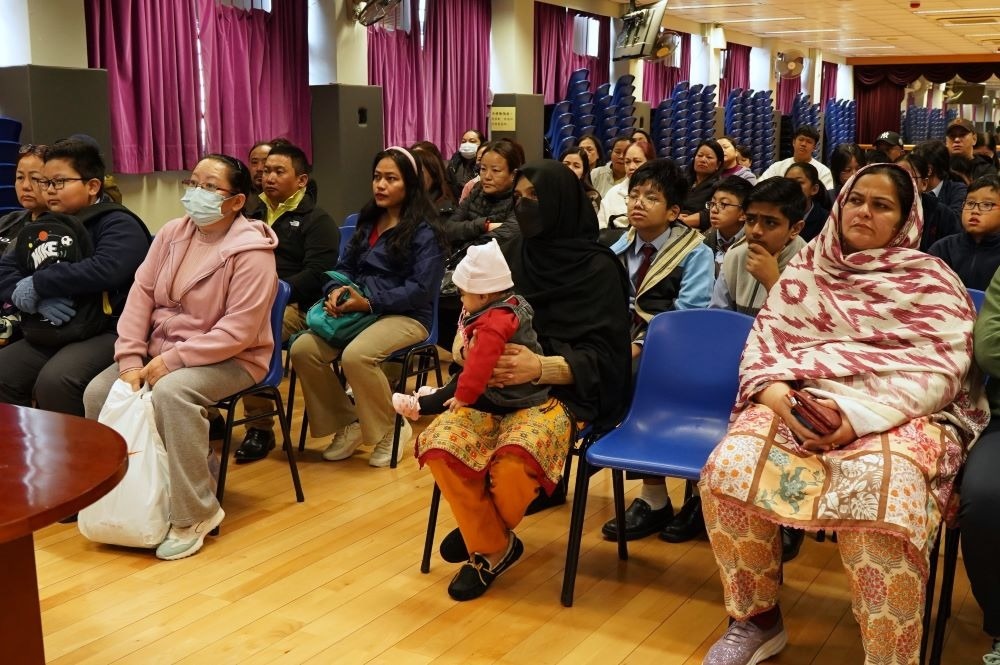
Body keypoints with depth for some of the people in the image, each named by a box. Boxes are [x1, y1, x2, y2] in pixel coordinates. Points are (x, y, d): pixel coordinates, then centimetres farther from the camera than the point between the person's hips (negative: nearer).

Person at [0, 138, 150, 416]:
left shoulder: (118, 224, -5)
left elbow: (105, 270, -25)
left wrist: (37, 285, -16)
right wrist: (40, 301, -15)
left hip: (109, 331, -7)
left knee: (54, 381, -30)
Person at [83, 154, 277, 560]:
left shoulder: (251, 251, -18)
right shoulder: (172, 233, 4)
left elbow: (238, 331, -22)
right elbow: (141, 293, 1)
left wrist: (171, 361, -22)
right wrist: (131, 361, -10)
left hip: (229, 358, -7)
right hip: (161, 349, 7)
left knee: (171, 392, -34)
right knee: (98, 392, -9)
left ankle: (195, 514, -21)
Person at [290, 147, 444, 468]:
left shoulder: (424, 231, -6)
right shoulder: (367, 221, 16)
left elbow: (420, 288, -14)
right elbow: (345, 266, 18)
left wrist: (370, 303, -21)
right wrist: (336, 291, -6)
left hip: (405, 316, -7)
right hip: (357, 309, 7)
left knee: (355, 355, -35)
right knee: (302, 348, -17)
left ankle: (391, 428, -9)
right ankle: (348, 422, 1)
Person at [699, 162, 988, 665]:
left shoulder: (931, 279, 8)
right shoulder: (807, 267, 17)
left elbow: (939, 369, -5)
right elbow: (764, 337, 10)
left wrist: (862, 414, -22)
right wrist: (775, 389, -15)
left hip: (897, 414, -3)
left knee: (878, 495, -37)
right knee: (729, 468, -27)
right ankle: (757, 619, -5)